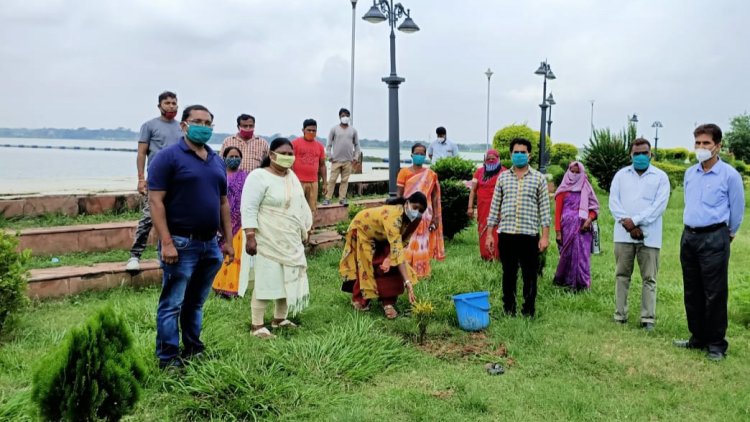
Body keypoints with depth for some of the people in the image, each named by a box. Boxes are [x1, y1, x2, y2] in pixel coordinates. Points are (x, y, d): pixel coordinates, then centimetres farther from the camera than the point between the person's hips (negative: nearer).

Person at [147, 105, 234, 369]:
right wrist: (166, 242, -19)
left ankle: (193, 349, 28)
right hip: (181, 243, -6)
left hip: (210, 244, 7)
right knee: (172, 304, 0)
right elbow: (156, 201, -13)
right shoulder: (169, 157, -7)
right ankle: (168, 358, 9)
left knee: (196, 302, 17)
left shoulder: (217, 161, 14)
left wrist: (228, 240, 13)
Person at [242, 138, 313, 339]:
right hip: (268, 241, -8)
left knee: (289, 278, 12)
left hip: (291, 241, 8)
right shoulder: (259, 177, -14)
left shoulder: (292, 176, 12)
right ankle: (257, 325, 1)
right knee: (266, 281, -7)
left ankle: (280, 319, 26)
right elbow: (249, 209, -18)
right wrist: (250, 237, -24)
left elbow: (300, 204, 21)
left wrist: (304, 231, 19)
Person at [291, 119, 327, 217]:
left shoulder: (319, 146, 11)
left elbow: (322, 165, 15)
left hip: (313, 182, 4)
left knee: (312, 209, 6)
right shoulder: (295, 143, -2)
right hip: (298, 181, -4)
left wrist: (324, 182, 11)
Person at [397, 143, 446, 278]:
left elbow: (434, 197, 8)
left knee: (423, 244, 3)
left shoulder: (430, 175, 6)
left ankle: (422, 272, 11)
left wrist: (435, 217, 3)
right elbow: (399, 195, 2)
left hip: (424, 214, 1)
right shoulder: (404, 172, 2)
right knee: (407, 243, -4)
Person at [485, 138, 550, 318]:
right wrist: (489, 234, 5)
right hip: (506, 234, 2)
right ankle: (508, 310, 19)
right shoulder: (503, 178, 9)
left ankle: (528, 312, 14)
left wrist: (545, 236, -5)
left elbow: (544, 208, 1)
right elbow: (495, 206, 9)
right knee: (508, 274, 9)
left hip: (530, 234, -2)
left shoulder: (539, 178, 4)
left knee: (530, 275, 3)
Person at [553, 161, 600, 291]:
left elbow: (594, 207, 12)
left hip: (583, 228, 2)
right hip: (567, 227, -1)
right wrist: (558, 231, -7)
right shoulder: (563, 190, 4)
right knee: (568, 254, 0)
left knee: (582, 255, -1)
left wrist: (589, 219, -8)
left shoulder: (586, 188, 10)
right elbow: (557, 212, 0)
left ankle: (582, 283, 5)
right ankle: (568, 282, 10)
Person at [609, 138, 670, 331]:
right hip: (623, 234, 2)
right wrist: (627, 224, -12)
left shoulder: (660, 177, 5)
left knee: (649, 279, 0)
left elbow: (659, 205, -7)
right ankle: (620, 315, 13)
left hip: (649, 235, -2)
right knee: (622, 276, 6)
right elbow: (613, 201, 2)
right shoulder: (621, 175, 12)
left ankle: (648, 318, 5)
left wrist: (635, 221, -15)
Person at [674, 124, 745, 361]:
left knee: (715, 294, -1)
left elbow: (737, 209, 2)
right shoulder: (689, 173, 9)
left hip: (714, 238, -6)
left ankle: (717, 344, 10)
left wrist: (728, 234, 13)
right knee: (692, 292, 12)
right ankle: (698, 338, 24)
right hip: (689, 236, 6)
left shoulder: (729, 175, -7)